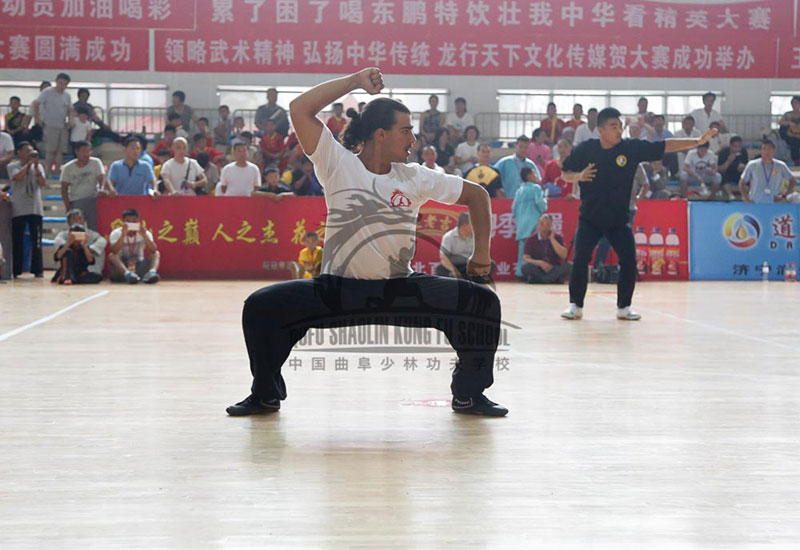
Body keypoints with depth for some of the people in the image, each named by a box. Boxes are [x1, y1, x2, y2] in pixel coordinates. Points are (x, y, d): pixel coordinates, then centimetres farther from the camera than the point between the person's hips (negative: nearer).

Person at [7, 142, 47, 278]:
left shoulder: (38, 167, 11)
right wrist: (29, 164, -12)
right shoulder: (13, 166, 3)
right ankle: (15, 270, 6)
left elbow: (43, 183, -1)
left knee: (36, 241, 0)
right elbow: (18, 177, -17)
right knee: (17, 241, 0)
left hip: (35, 208, 2)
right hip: (19, 209, -2)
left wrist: (36, 167, -9)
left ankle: (38, 269, 3)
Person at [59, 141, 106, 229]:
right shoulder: (68, 168, 3)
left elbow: (101, 178, -9)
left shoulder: (96, 162, 2)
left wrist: (101, 189, -31)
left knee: (94, 227, -5)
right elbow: (64, 188, 4)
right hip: (75, 201, 0)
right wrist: (68, 207, -5)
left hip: (92, 200, 0)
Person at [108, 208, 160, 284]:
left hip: (139, 268, 2)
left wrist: (144, 235, -33)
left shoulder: (145, 233, -3)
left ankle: (152, 272, -46)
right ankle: (127, 274, -51)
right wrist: (123, 235, -35)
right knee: (112, 256, -28)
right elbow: (114, 251, -25)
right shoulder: (116, 233, -7)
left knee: (156, 254, -16)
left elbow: (153, 250, -20)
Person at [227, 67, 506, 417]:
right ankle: (266, 395, 5)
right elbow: (300, 110, -15)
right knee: (261, 307, -21)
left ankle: (468, 394, 8)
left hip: (400, 290, 2)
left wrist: (481, 252, 6)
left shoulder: (416, 178, 1)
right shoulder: (338, 165, -6)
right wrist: (355, 81, -12)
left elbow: (475, 195, 11)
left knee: (483, 303, -14)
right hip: (337, 290, -2)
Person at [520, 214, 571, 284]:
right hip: (537, 269, -1)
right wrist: (540, 263, -26)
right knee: (526, 266, -32)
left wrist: (552, 238, -14)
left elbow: (564, 256, -13)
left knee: (569, 266, -28)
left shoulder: (558, 237, 1)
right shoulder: (531, 239, -1)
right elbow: (525, 259, -9)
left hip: (555, 270, 1)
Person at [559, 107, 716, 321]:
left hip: (619, 219, 1)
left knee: (629, 261, -7)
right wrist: (578, 176, -18)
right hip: (590, 218, -1)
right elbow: (564, 173, 4)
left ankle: (623, 307, 10)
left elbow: (665, 146, -9)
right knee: (580, 259, -13)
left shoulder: (632, 148, -7)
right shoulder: (585, 149, -8)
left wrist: (699, 141, -15)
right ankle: (575, 305, 3)